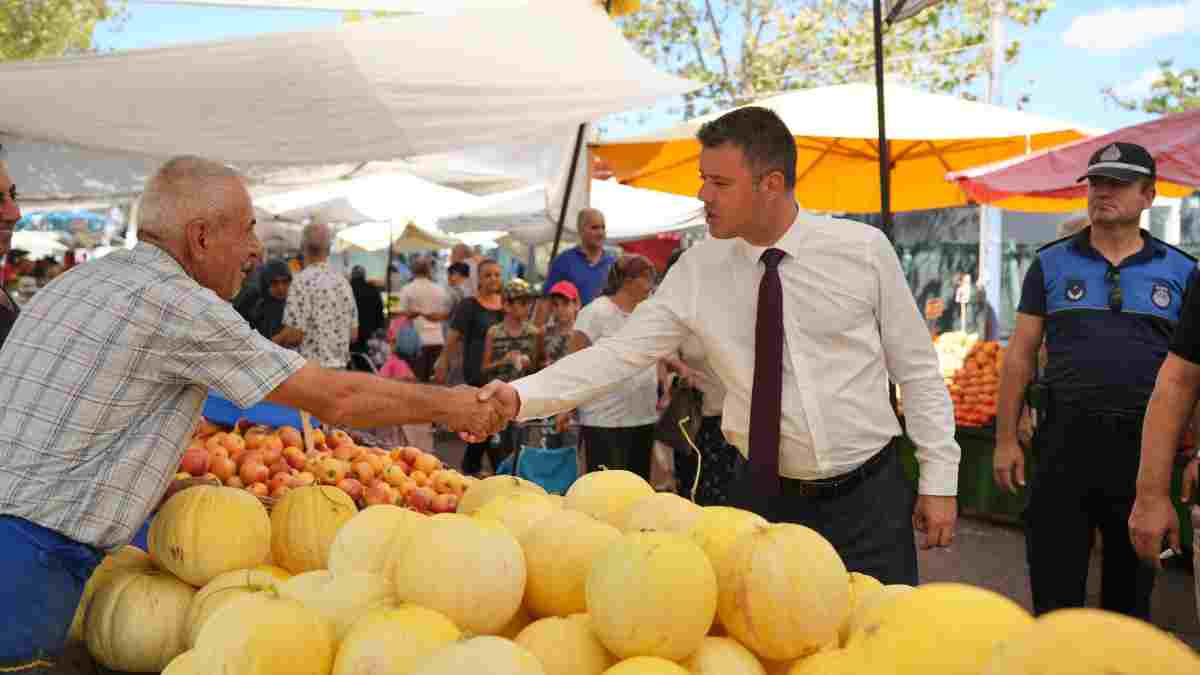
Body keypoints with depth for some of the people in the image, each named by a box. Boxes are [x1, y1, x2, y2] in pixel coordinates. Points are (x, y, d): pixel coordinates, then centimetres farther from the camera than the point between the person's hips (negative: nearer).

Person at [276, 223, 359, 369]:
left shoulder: (302, 281, -12)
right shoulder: (343, 282, 7)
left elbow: (294, 334, -15)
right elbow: (353, 334, 10)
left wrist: (271, 342, 3)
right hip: (339, 368, 6)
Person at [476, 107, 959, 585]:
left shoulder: (864, 249, -7)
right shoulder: (697, 270, -4)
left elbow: (917, 369, -1)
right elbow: (621, 353, -8)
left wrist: (939, 479, -2)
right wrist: (522, 395, -20)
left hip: (870, 496, -1)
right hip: (765, 496, 1)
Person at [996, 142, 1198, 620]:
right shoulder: (1050, 264, 5)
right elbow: (1020, 355, 4)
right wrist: (1005, 438, 0)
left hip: (1145, 443, 1)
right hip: (1065, 437, -1)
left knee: (1132, 582, 16)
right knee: (1054, 584, 6)